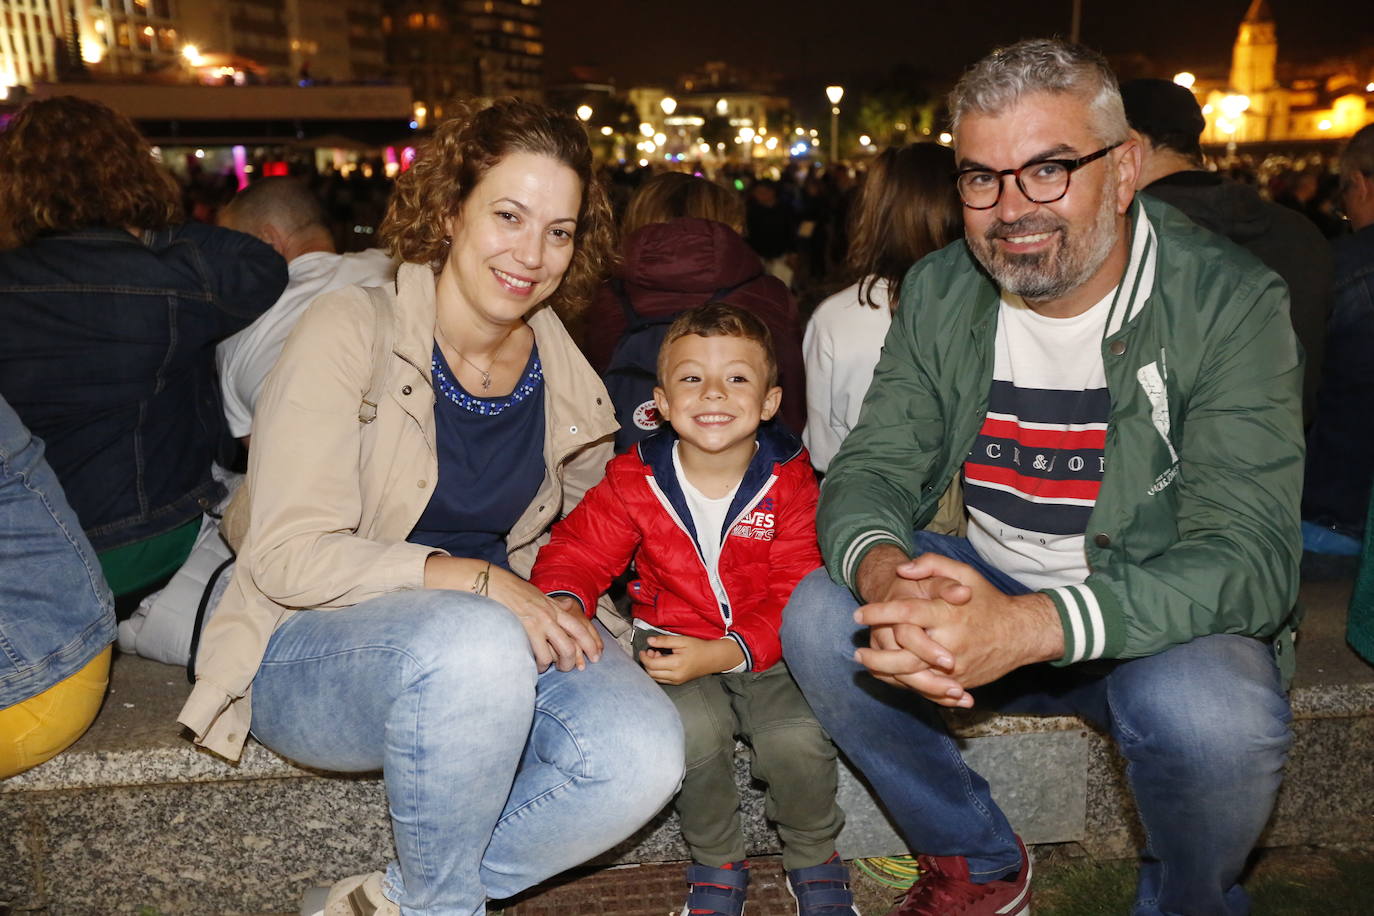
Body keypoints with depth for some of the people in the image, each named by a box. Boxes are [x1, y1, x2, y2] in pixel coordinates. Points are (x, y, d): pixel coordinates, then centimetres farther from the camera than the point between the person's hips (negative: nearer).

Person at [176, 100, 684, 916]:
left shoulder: (567, 379, 4)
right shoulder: (351, 330, -11)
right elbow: (286, 555, -18)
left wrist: (559, 602, 3)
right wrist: (477, 581, -26)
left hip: (493, 639, 5)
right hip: (313, 649, -4)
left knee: (645, 756, -23)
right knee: (477, 643, -38)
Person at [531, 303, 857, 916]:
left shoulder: (790, 481, -9)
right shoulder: (634, 480, -5)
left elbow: (795, 597, -12)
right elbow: (576, 550, 1)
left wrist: (722, 653, -25)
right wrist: (564, 604, -23)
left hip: (766, 652, 0)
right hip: (670, 641, 1)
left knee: (797, 740, -25)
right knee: (694, 728, -29)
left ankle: (814, 859, 11)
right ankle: (716, 864, 4)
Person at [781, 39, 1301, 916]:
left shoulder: (1230, 302, -16)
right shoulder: (940, 293, -3)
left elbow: (1248, 556, -24)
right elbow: (872, 468, -6)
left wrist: (1027, 628, -42)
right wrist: (884, 571, -32)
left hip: (1164, 617, -3)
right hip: (981, 589, 4)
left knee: (1211, 710, -34)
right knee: (820, 619, -19)